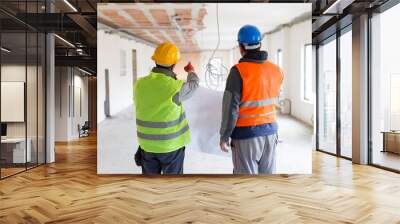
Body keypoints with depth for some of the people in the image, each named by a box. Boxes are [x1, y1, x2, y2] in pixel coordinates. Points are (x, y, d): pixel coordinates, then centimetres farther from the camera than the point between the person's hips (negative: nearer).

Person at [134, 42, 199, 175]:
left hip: (148, 144, 4)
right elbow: (193, 85, 2)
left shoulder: (140, 84, -8)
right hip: (171, 144, -4)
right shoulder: (175, 87, -19)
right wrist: (191, 71, 26)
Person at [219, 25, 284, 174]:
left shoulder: (238, 71, -17)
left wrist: (224, 136, -8)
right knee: (267, 176, 16)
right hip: (270, 131, 6)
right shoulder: (275, 70, 2)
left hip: (246, 134, -5)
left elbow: (231, 108, -17)